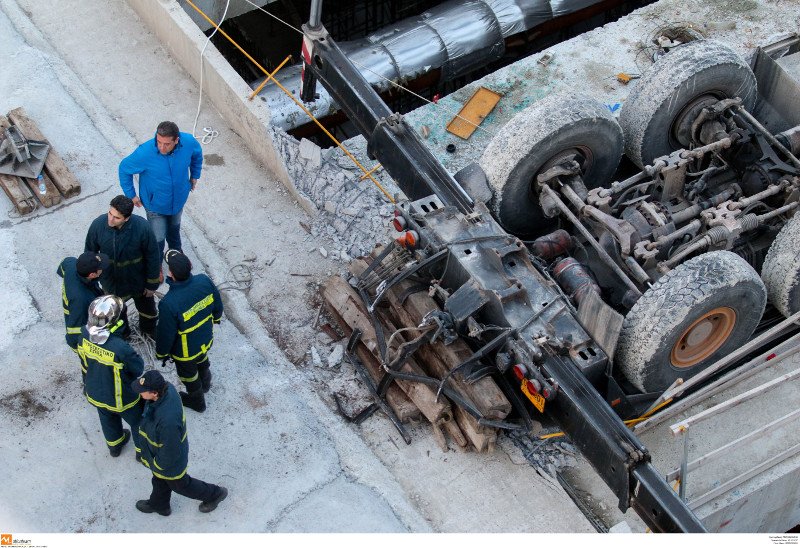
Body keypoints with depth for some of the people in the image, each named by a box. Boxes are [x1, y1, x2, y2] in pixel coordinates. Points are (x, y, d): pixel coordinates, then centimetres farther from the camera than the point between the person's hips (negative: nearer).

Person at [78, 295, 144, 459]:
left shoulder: (85, 335, -25)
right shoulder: (120, 348, -42)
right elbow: (138, 368, -23)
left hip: (95, 394, 5)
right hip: (121, 399, -5)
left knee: (108, 419, 34)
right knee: (138, 421, 25)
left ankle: (114, 445, 59)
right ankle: (142, 450, 49)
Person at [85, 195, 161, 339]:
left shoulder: (142, 228, -34)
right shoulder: (98, 225, -27)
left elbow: (153, 257, -18)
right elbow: (90, 253, -8)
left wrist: (152, 284, -10)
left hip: (138, 281, -1)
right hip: (111, 281, 1)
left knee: (147, 307, 27)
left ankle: (148, 329, 60)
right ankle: (121, 332, 60)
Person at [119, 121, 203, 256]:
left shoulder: (189, 142, -29)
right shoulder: (145, 152, -37)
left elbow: (197, 154, -2)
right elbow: (124, 168, -18)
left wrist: (194, 176, 8)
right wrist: (131, 194, -11)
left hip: (179, 198, 4)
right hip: (155, 204, -4)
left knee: (174, 228, 31)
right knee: (158, 239, 10)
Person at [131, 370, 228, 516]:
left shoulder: (167, 420, -49)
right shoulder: (167, 388, -25)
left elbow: (170, 451, -32)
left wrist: (157, 465, -12)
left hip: (170, 460, -7)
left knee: (179, 484, 25)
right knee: (159, 481, 33)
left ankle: (214, 494, 47)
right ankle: (159, 504, 61)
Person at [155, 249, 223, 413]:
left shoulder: (169, 304, -42)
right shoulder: (204, 281, -27)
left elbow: (165, 333, -25)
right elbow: (217, 305, -6)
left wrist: (161, 353, -4)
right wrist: (215, 318, 18)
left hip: (185, 352, -4)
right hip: (205, 340, 4)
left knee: (188, 375, 27)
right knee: (202, 361, 36)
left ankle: (197, 400, 54)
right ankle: (205, 383, 66)